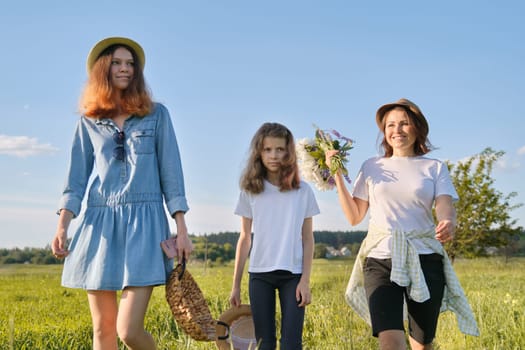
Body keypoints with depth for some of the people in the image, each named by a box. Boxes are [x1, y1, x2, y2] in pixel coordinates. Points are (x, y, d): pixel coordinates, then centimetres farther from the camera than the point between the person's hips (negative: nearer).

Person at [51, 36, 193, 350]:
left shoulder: (157, 114, 8)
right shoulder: (89, 121, 12)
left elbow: (171, 172, 5)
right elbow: (77, 178, 9)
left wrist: (182, 230, -1)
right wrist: (62, 227, -5)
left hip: (144, 221, -2)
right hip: (99, 223, 3)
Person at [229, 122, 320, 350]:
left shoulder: (302, 191, 2)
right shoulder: (250, 192, 4)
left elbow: (307, 239, 5)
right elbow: (245, 239, 9)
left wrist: (305, 280, -4)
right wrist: (236, 284, 8)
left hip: (292, 274, -1)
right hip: (259, 275, 1)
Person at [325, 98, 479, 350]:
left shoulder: (435, 168, 8)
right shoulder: (372, 167, 11)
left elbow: (445, 207, -6)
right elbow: (354, 217, 11)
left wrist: (448, 223, -30)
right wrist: (337, 176, 4)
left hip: (425, 260, 1)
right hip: (381, 260, 0)